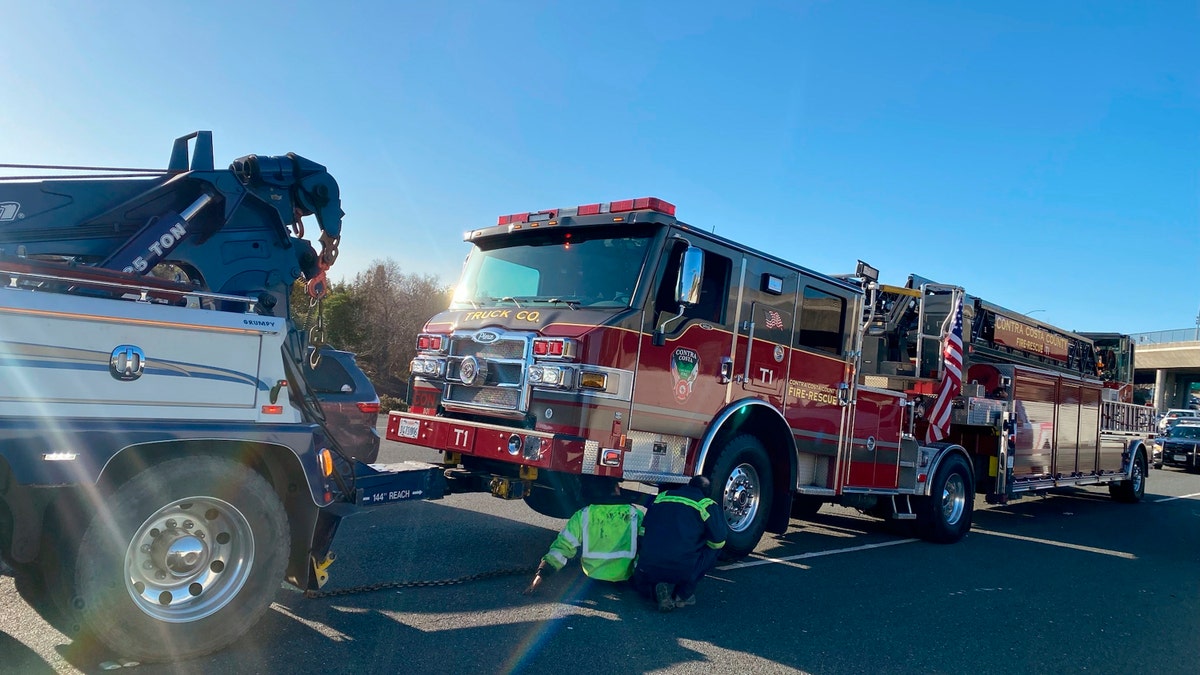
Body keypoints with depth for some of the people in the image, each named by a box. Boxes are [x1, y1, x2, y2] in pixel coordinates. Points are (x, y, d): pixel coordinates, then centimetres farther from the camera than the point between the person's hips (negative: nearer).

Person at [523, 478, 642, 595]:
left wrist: (540, 574, -12)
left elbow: (562, 546, -14)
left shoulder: (583, 515, -10)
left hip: (592, 573, 2)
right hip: (623, 577, -2)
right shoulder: (635, 515, -12)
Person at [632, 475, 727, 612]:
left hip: (648, 569, 4)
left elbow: (643, 532, 23)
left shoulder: (661, 497, 19)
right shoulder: (707, 505, 6)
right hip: (683, 570, -4)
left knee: (639, 581, 38)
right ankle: (684, 594, 11)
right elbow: (719, 542, 7)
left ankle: (656, 590, 3)